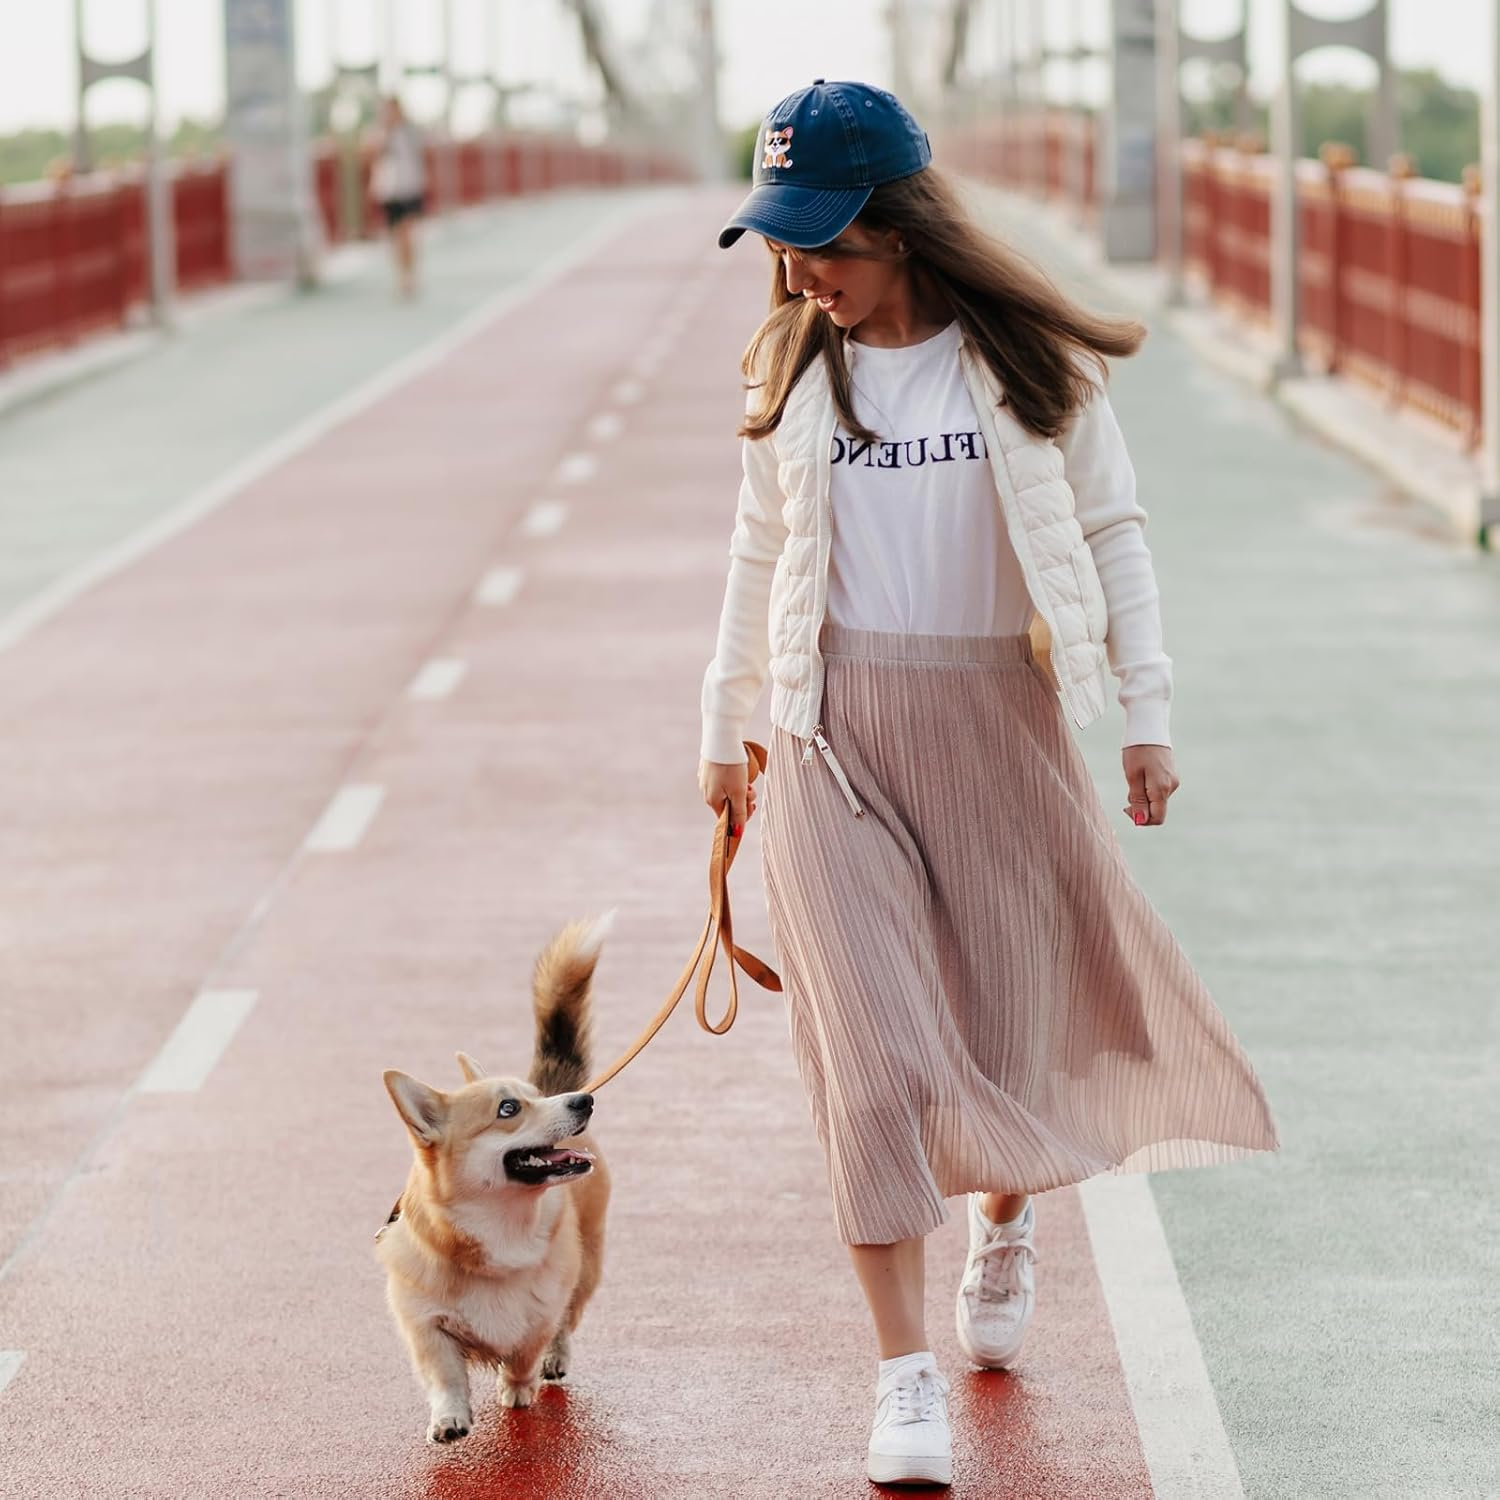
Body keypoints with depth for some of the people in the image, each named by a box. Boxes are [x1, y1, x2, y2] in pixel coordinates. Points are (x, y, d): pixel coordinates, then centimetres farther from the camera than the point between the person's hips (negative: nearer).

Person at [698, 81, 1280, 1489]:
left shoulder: (1031, 365, -3)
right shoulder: (793, 376, 5)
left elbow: (1111, 537, 1)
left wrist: (1146, 712, -5)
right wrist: (723, 725, 20)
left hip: (998, 724, -1)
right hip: (835, 739, 1)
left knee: (1010, 1014, 8)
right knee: (872, 1045, -9)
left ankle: (1004, 1224, 43)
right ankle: (904, 1371, -6)